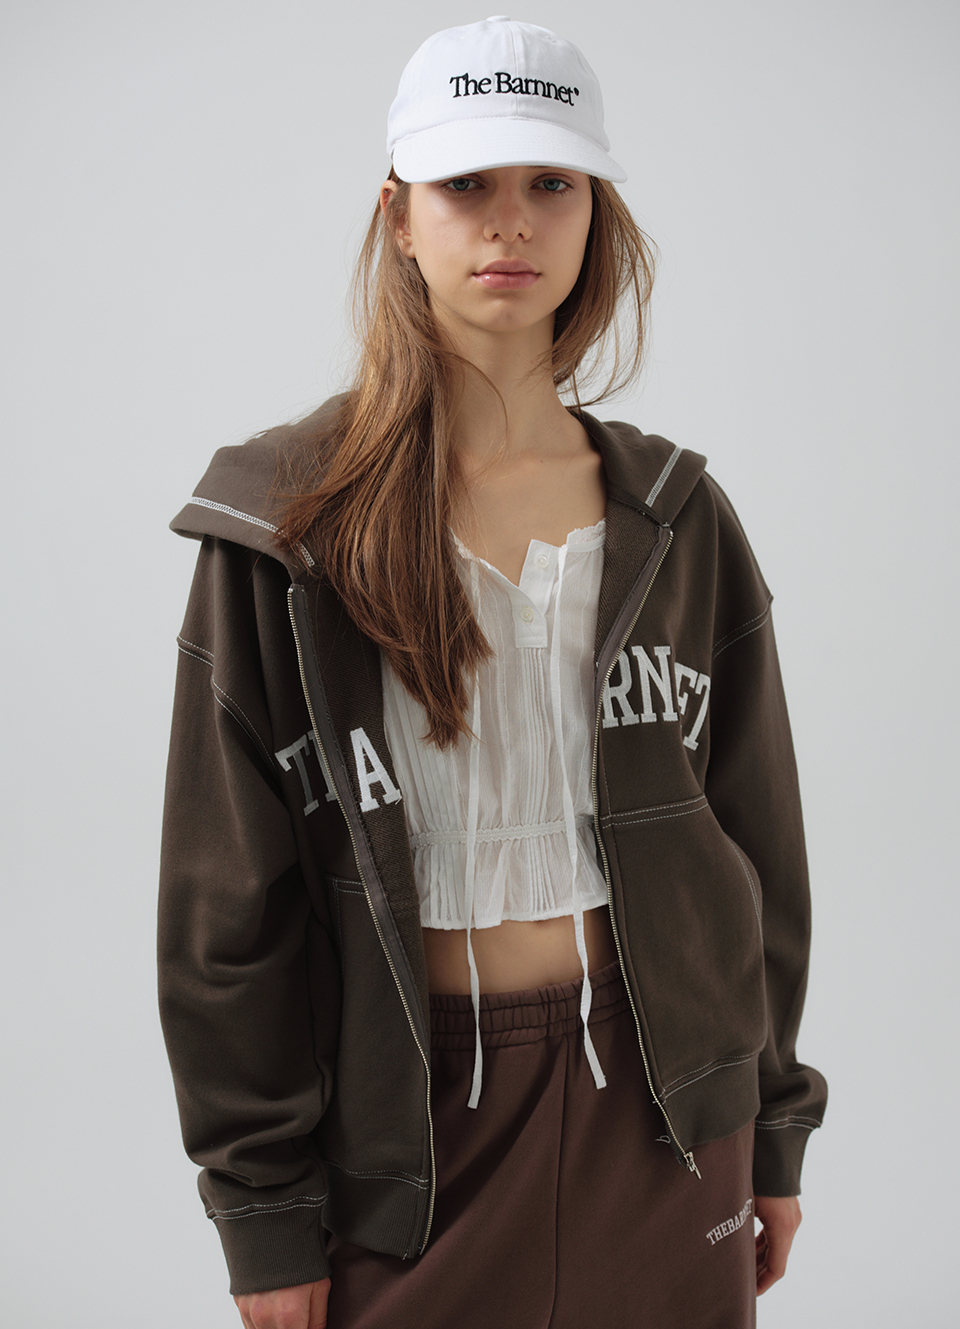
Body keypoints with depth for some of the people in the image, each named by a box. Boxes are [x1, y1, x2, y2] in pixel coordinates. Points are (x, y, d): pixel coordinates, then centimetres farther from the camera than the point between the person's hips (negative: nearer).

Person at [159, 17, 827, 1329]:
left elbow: (756, 841, 7)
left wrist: (773, 1132, 8)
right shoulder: (290, 529, -6)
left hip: (660, 1109, 2)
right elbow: (229, 888, -5)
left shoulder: (677, 519, 2)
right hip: (409, 1118, -2)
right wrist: (263, 1206, -5)